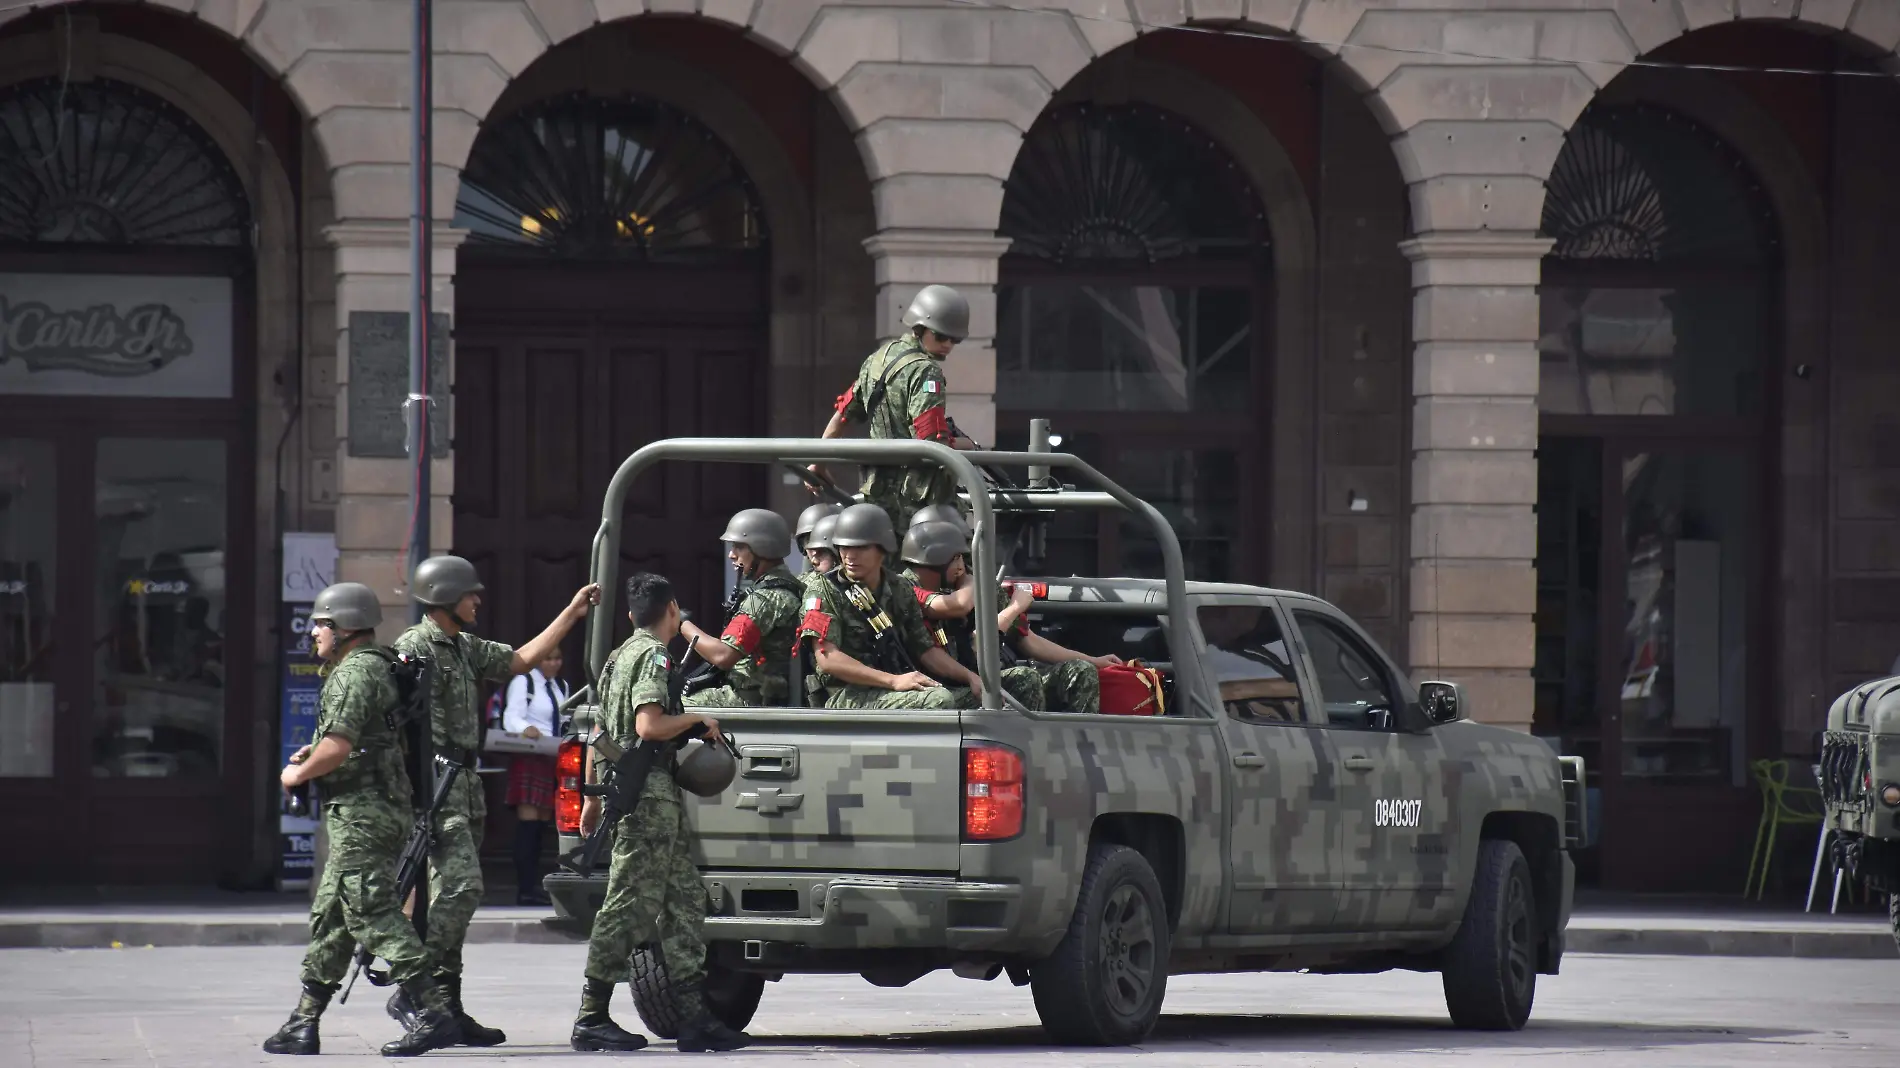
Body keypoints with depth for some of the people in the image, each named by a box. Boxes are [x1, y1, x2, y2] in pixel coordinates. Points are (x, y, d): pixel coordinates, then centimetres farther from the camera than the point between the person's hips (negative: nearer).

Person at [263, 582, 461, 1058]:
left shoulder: (354, 673, -14)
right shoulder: (378, 668, 20)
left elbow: (338, 746, -23)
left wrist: (298, 773, -6)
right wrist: (314, 753, 17)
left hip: (360, 813, -11)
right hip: (375, 813, 11)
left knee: (374, 913, -13)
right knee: (330, 917, 14)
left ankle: (433, 1014, -18)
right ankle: (303, 1023, 18)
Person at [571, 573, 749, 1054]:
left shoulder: (621, 657, 20)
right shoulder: (653, 656, -10)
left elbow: (600, 732, 24)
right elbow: (649, 725, -22)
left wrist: (593, 797, 27)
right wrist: (695, 719, -8)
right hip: (649, 791, -10)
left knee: (685, 899, 9)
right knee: (628, 905, -9)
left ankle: (695, 1017, 6)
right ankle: (592, 1018, -8)